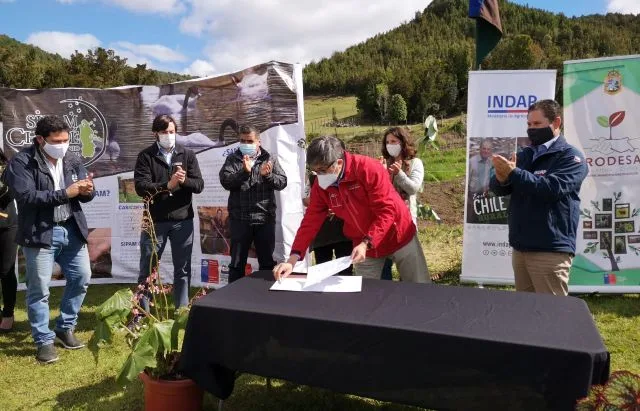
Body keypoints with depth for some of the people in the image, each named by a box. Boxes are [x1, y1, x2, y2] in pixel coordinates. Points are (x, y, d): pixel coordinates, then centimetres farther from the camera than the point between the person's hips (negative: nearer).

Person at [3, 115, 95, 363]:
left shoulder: (72, 160, 6)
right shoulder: (21, 162, -9)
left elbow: (85, 196, 8)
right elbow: (26, 196, -20)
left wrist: (87, 190, -17)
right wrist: (65, 193, -25)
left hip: (72, 230, 5)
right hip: (40, 232, -5)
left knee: (82, 277, 10)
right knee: (39, 289, 2)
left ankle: (65, 329, 28)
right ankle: (44, 341, 17)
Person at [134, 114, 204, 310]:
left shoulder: (187, 154, 6)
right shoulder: (146, 156, 0)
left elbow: (199, 185, -1)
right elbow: (140, 187, -11)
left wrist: (184, 181, -21)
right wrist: (167, 185, -25)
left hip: (182, 221, 2)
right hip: (154, 221, -1)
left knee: (183, 270, 10)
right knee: (147, 270, 8)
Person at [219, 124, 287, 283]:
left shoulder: (269, 159, 8)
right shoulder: (233, 159, 6)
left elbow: (282, 182, -1)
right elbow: (225, 181, -9)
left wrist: (267, 175, -19)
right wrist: (244, 171, -23)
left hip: (265, 218, 1)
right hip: (240, 219, -1)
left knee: (267, 261, 11)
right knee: (237, 262, 8)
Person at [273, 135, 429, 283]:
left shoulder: (369, 169, -26)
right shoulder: (320, 185, -10)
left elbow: (386, 211, -26)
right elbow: (311, 221, -8)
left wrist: (366, 243, -35)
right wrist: (292, 259, -16)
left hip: (398, 236, -3)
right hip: (363, 246, 4)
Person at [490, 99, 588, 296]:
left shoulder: (571, 157, -4)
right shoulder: (525, 155, 14)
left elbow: (552, 188, -22)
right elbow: (498, 189, 5)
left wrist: (513, 174, -25)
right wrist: (502, 178, -18)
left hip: (551, 250, -6)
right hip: (520, 246, 7)